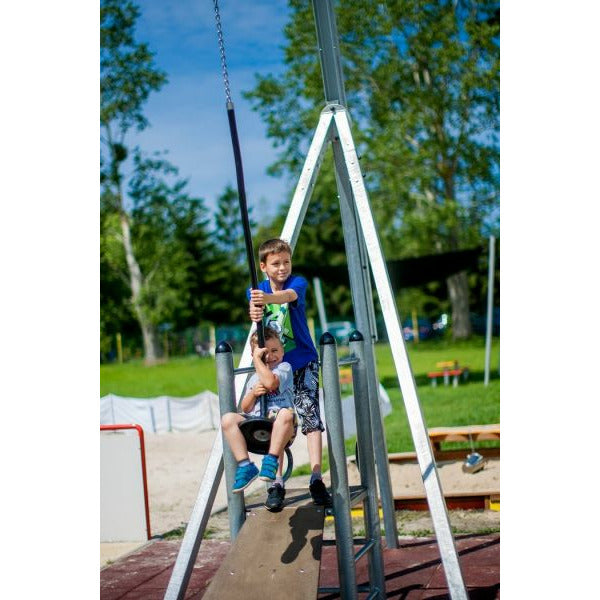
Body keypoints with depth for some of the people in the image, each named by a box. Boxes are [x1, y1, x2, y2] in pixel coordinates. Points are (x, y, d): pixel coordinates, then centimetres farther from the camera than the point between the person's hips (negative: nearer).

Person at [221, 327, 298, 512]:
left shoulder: (284, 367, 9)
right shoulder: (253, 379, 26)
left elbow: (270, 382, -14)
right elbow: (245, 409, 20)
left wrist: (257, 360, -4)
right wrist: (253, 393, 0)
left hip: (279, 427, -5)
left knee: (286, 413, -40)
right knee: (228, 418, -22)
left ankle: (271, 460, -33)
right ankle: (245, 465, -21)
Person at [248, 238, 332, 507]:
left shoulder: (298, 282, -9)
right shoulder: (256, 290, 1)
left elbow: (289, 295, -32)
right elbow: (254, 310, -20)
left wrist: (268, 298, -55)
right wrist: (254, 313, -46)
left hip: (303, 362, -3)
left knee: (310, 415, -13)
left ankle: (316, 479, -14)